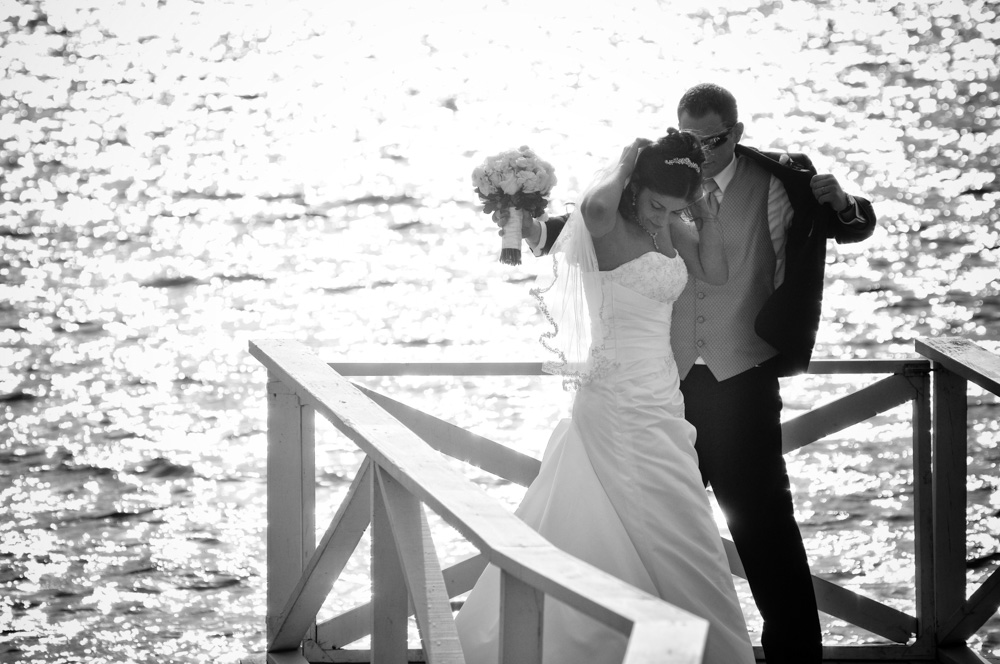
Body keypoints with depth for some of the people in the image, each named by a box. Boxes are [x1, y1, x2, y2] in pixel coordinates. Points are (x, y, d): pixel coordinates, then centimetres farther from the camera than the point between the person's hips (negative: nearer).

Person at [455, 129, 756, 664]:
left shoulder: (666, 226, 8)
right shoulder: (609, 228, -17)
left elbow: (714, 273, 7)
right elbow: (593, 207, -40)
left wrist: (705, 212, -3)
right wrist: (626, 164, -22)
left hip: (656, 401, 9)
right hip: (624, 408, -9)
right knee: (678, 544, -4)